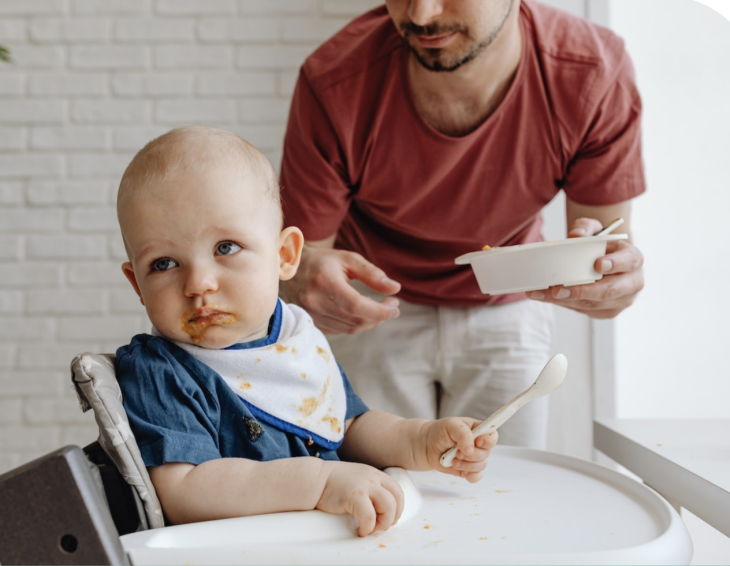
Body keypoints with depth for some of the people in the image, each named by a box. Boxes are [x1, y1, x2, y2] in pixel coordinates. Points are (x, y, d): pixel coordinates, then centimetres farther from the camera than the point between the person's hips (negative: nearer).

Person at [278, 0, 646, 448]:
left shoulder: (596, 75, -27)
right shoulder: (334, 84, -30)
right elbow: (298, 248, -20)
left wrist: (616, 276, -40)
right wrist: (306, 275, -45)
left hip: (508, 310, 2)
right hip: (374, 303, -1)